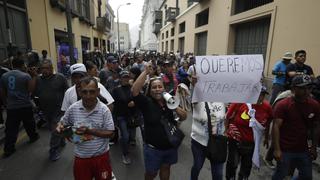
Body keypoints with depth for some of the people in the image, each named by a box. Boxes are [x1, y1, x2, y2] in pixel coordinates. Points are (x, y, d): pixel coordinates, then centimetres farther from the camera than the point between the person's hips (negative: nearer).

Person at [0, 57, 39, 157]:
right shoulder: (26, 76, -12)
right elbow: (31, 89, -15)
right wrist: (34, 76, -9)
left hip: (11, 107, 3)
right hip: (25, 106, -3)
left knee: (11, 129, 8)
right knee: (29, 124, 19)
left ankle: (8, 149, 12)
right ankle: (33, 137, 39)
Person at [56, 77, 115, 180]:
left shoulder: (104, 110, -16)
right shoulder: (73, 108, -8)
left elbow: (110, 133, -14)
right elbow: (63, 122, 8)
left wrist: (89, 131, -24)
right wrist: (60, 127, -15)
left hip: (101, 156, -2)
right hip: (81, 157, 2)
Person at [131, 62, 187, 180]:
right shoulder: (146, 103, -14)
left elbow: (184, 117, -1)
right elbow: (134, 90, -31)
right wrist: (146, 72, -31)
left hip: (170, 146, 4)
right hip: (153, 148, -4)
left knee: (166, 168, 24)